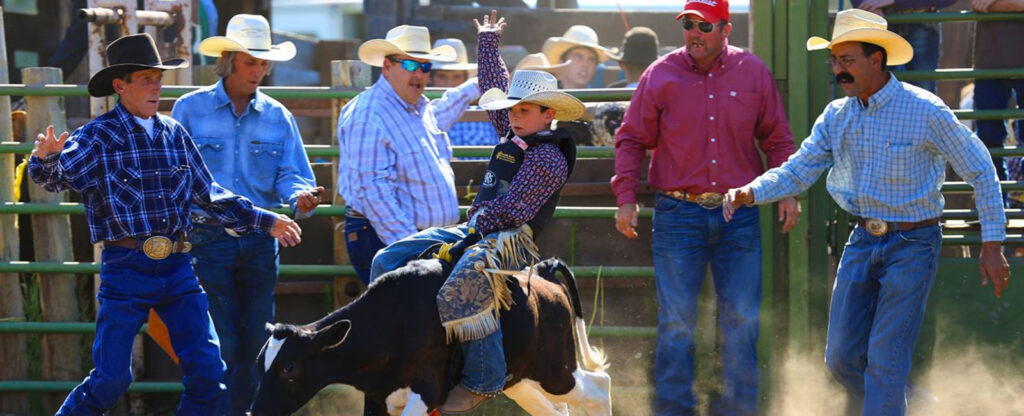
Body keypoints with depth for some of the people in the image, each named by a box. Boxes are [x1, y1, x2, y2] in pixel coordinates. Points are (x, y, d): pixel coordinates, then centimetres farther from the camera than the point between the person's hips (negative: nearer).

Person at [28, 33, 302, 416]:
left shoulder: (174, 134, 11)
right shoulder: (98, 136, -4)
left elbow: (208, 194, 18)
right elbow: (55, 177, -17)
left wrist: (265, 221, 17)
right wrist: (46, 157, -40)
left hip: (177, 268, 5)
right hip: (126, 269, -5)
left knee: (207, 370, 0)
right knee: (112, 377, -6)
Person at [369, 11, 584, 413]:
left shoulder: (549, 158, -9)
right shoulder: (511, 135, 18)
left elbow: (509, 208, -16)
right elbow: (494, 87, 34)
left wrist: (468, 238, -18)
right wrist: (488, 44, 41)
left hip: (513, 238, -10)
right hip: (475, 229, 10)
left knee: (466, 283, -42)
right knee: (387, 261, 0)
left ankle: (483, 378, -35)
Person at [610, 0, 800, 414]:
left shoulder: (753, 73, 5)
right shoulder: (660, 76, 1)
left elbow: (777, 138, 12)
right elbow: (631, 140, 6)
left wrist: (787, 192, 3)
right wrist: (625, 198, -2)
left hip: (739, 215, 2)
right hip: (678, 214, -1)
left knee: (742, 319, 4)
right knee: (676, 320, -2)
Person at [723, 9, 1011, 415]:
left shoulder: (926, 111, -12)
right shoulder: (836, 116, 3)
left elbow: (980, 171, -5)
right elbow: (798, 171, 3)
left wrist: (992, 245, -7)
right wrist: (750, 193, -17)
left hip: (912, 245, -6)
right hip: (862, 242, 6)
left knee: (885, 360, -9)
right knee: (841, 358, 7)